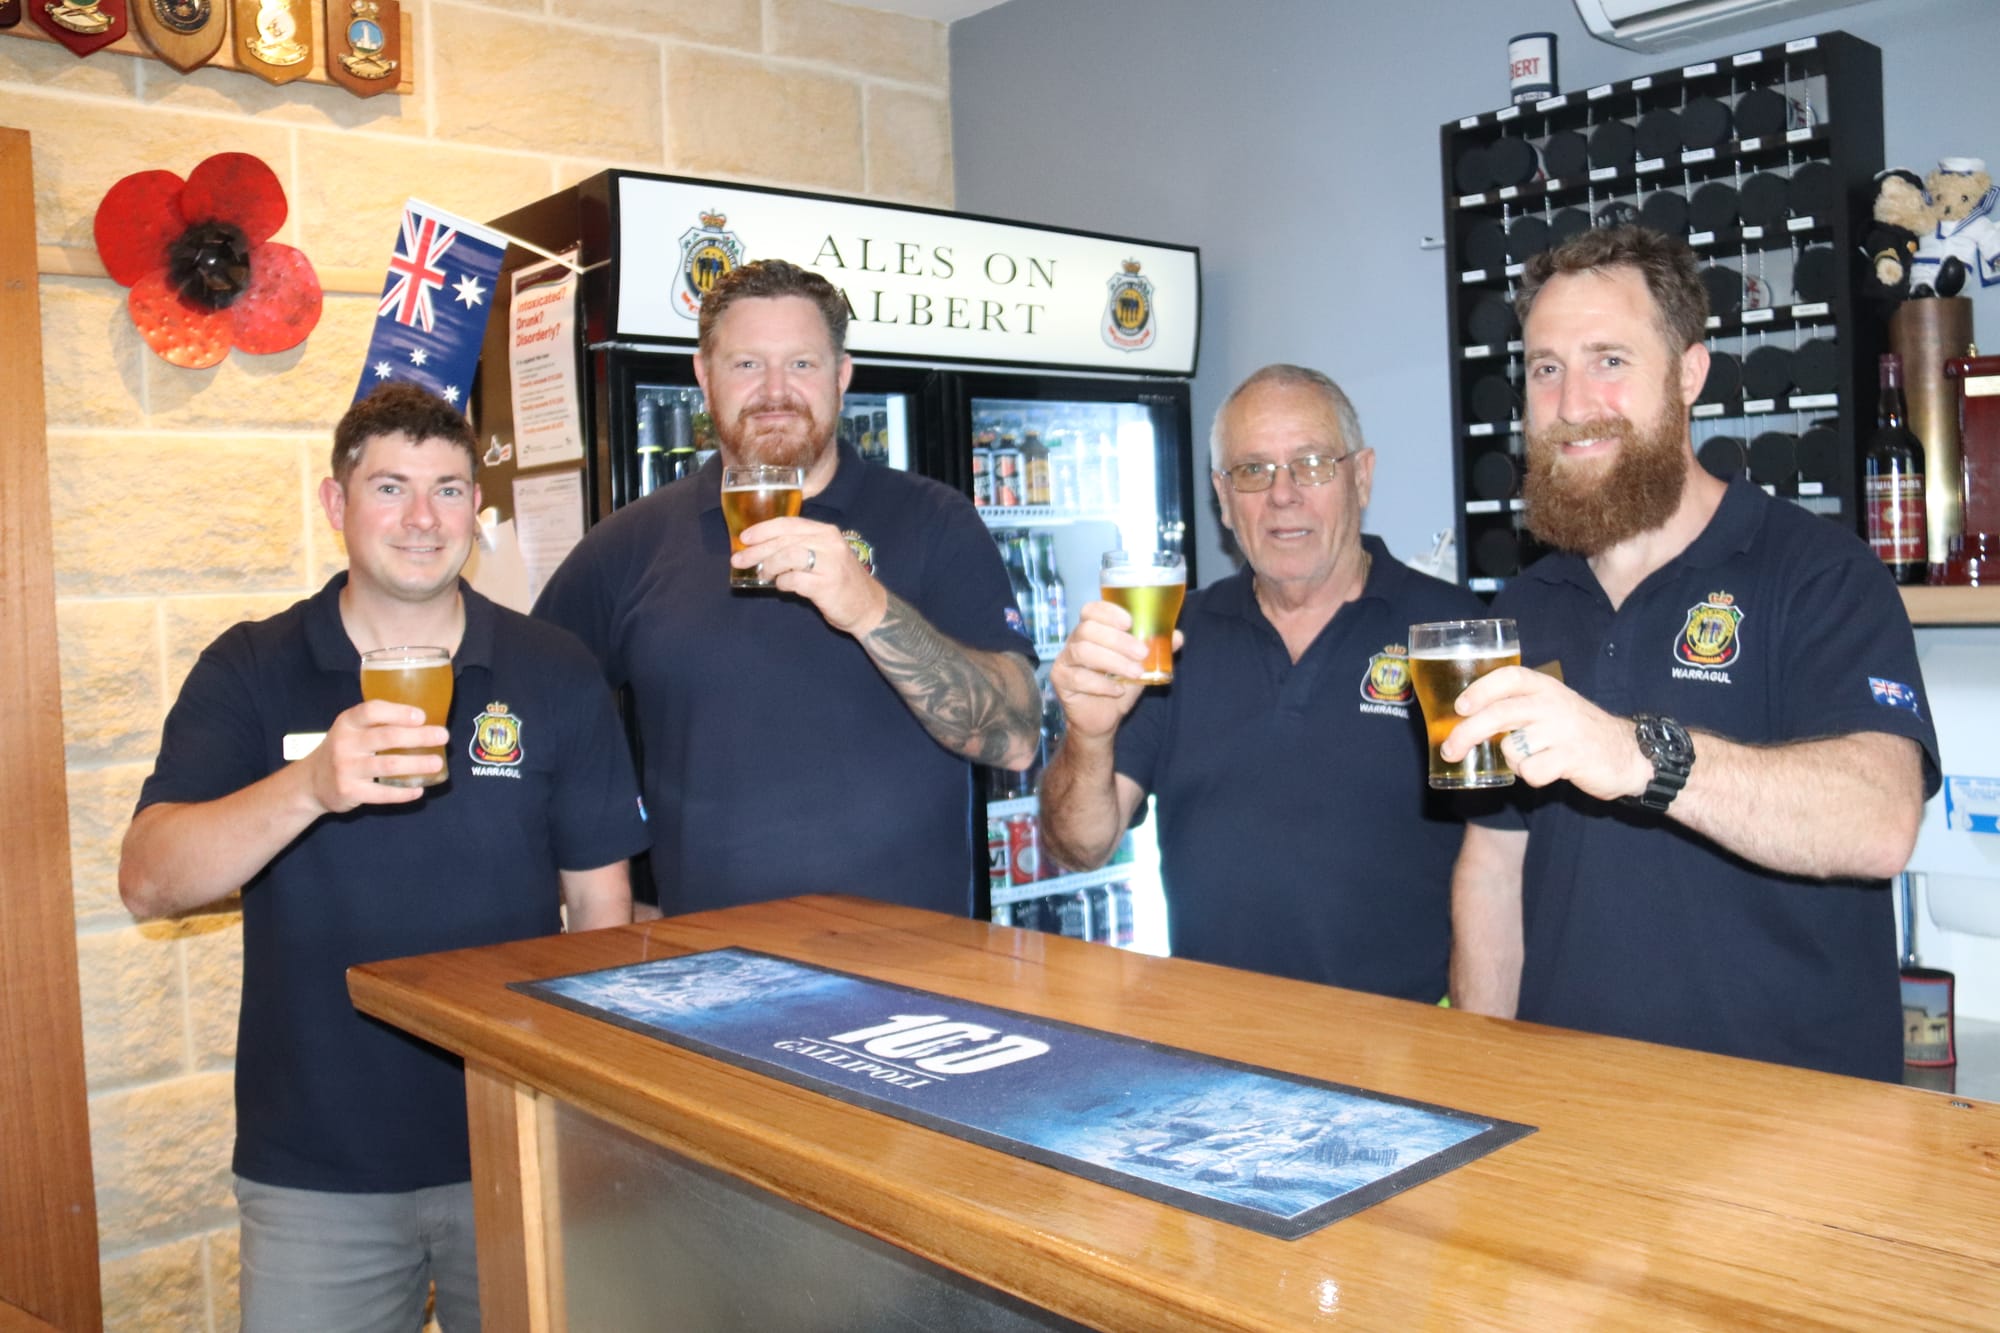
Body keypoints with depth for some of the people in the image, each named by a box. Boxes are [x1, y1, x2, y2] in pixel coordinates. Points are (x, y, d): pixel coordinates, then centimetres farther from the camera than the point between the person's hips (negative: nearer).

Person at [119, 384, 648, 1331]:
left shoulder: (556, 676, -2)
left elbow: (601, 905, 2)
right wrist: (311, 787, -30)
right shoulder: (249, 673, -2)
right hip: (313, 1169, 0)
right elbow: (149, 885, -13)